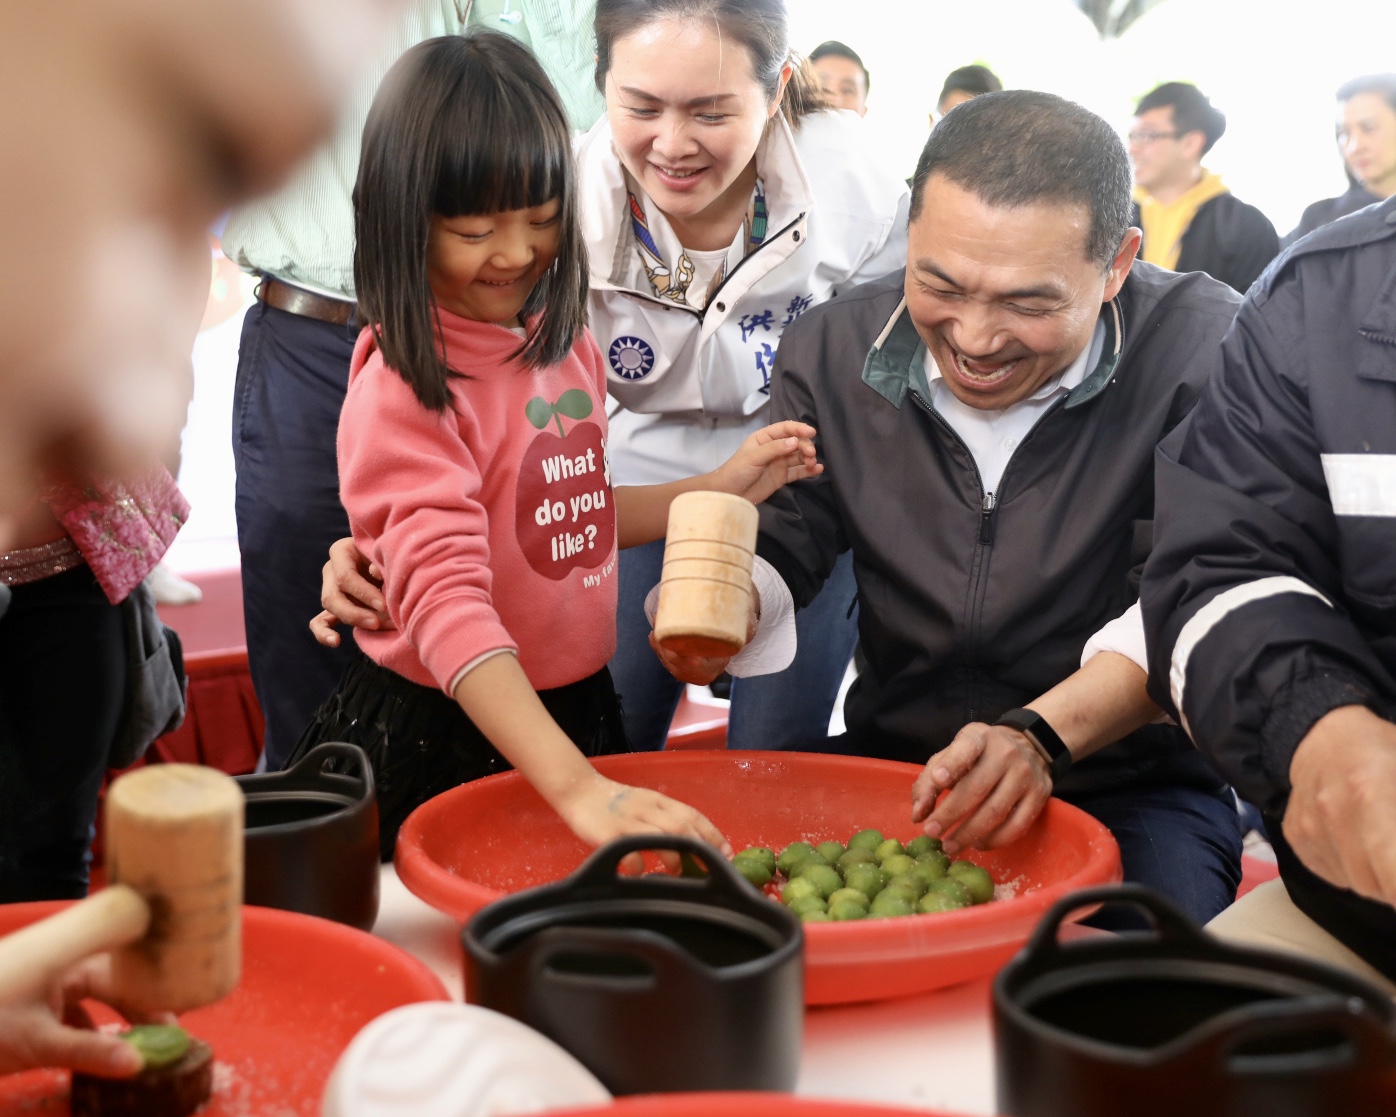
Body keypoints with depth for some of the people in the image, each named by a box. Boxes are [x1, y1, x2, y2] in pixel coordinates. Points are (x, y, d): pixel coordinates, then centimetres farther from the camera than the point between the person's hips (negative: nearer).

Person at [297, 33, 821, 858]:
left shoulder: (565, 344, 2)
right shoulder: (403, 394, -23)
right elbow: (445, 604, -33)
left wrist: (720, 491, 4)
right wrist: (577, 788, -42)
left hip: (576, 711, 7)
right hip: (439, 738, -7)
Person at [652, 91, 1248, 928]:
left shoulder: (1207, 351, -13)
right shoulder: (832, 351, -1)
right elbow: (781, 544, 4)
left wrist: (1043, 734, -35)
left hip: (1130, 780, -3)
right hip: (888, 757, 4)